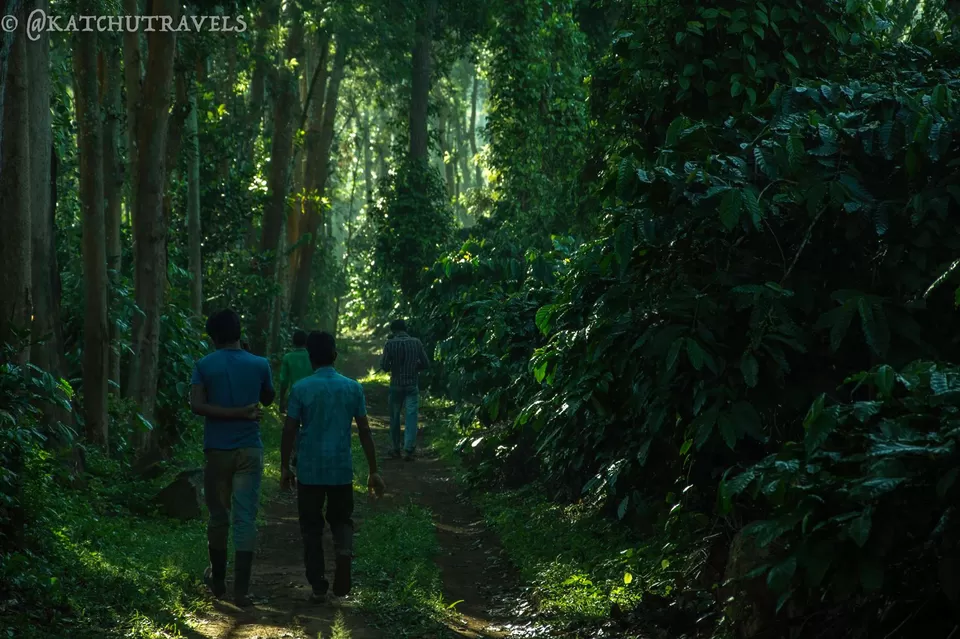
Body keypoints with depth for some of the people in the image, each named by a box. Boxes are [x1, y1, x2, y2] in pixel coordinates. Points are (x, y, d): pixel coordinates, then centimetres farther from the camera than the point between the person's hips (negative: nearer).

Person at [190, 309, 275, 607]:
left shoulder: (204, 366, -3)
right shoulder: (259, 365, -1)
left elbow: (197, 405, -14)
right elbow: (268, 399, 15)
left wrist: (235, 412, -12)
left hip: (217, 449, 1)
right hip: (249, 449, -1)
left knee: (218, 515, 15)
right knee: (245, 518, -2)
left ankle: (217, 579, 30)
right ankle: (241, 590, -7)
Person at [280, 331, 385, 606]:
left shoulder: (301, 388, -6)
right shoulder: (352, 388, 0)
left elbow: (289, 431, -5)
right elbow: (365, 432, 1)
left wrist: (284, 467, 6)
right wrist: (373, 471, 7)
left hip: (309, 471, -1)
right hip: (342, 470, 1)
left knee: (312, 527, 10)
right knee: (341, 520, 19)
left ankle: (318, 588, 10)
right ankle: (344, 550, -10)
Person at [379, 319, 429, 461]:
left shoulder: (390, 344, -7)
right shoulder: (416, 343, -2)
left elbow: (384, 367, -8)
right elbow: (425, 364, 2)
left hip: (396, 385, 0)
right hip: (412, 385, 0)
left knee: (395, 416, 12)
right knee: (411, 416, 1)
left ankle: (396, 449, 18)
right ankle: (409, 449, -7)